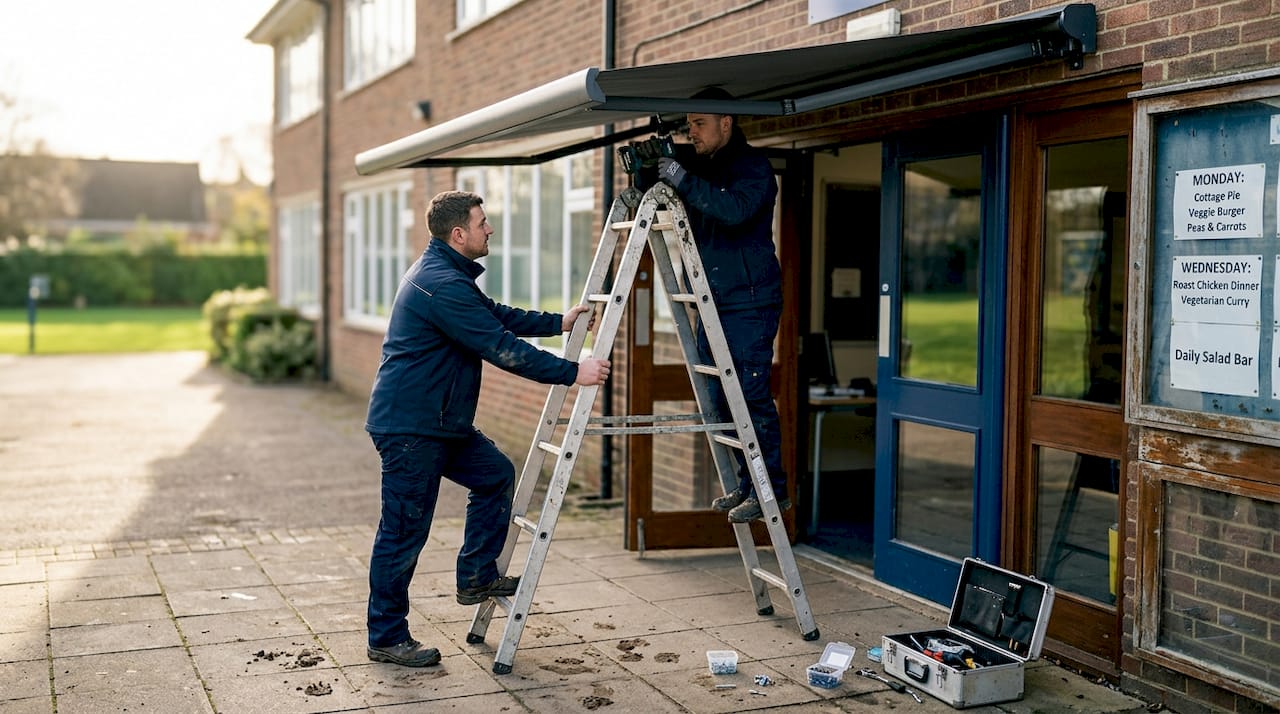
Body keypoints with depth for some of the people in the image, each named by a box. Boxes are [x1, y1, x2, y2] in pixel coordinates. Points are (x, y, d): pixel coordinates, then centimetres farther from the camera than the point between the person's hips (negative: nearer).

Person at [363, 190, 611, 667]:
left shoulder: (442, 273, 14)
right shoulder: (442, 285, -21)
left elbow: (497, 316, 23)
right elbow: (502, 349, -23)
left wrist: (558, 322, 18)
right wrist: (572, 373, -17)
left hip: (439, 421, 11)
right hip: (408, 426, -11)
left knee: (494, 474, 16)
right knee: (404, 533, -2)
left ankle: (476, 577, 22)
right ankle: (386, 638, 9)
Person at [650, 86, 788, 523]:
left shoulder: (752, 166, -7)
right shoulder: (700, 168, 15)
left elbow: (736, 210, -25)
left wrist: (684, 182, -24)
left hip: (749, 302, -8)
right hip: (713, 302, 8)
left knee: (752, 395, -9)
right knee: (721, 398, 9)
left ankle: (771, 489, -1)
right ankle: (746, 485, 18)